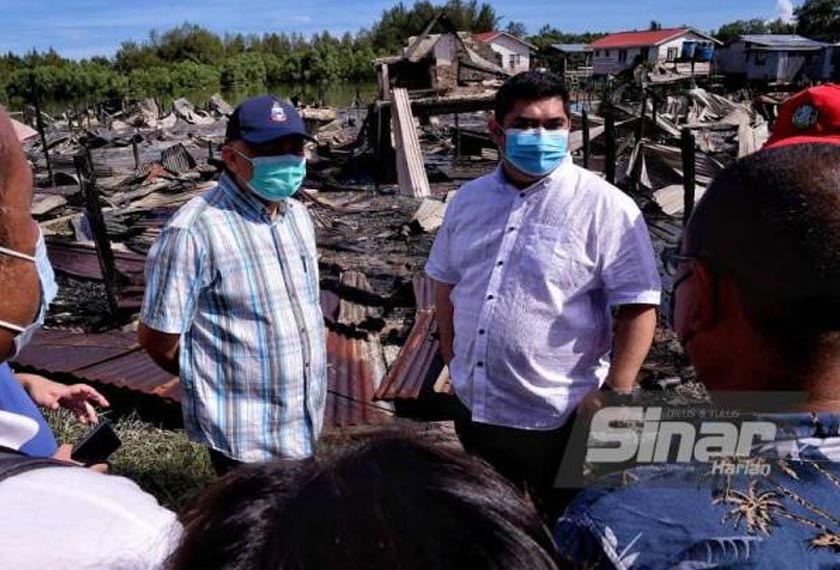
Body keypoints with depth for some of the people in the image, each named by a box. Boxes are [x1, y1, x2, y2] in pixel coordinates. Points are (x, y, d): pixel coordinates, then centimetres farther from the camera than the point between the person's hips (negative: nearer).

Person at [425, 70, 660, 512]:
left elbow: (638, 306, -15)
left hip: (558, 420, -5)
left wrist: (616, 396, -16)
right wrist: (453, 358, 11)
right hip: (475, 408, 6)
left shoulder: (606, 207, -14)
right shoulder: (468, 199, 3)